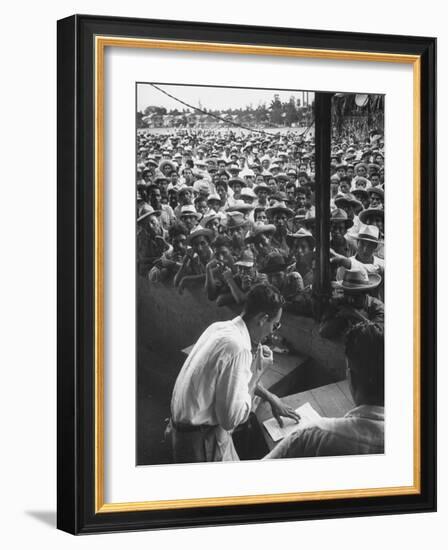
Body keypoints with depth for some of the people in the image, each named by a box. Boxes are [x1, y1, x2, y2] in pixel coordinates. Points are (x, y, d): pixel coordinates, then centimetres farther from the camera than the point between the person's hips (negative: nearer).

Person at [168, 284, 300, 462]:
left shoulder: (220, 327, 2)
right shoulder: (237, 348, -28)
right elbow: (231, 419, -25)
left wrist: (271, 398, 26)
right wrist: (257, 371, -16)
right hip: (200, 441, -9)